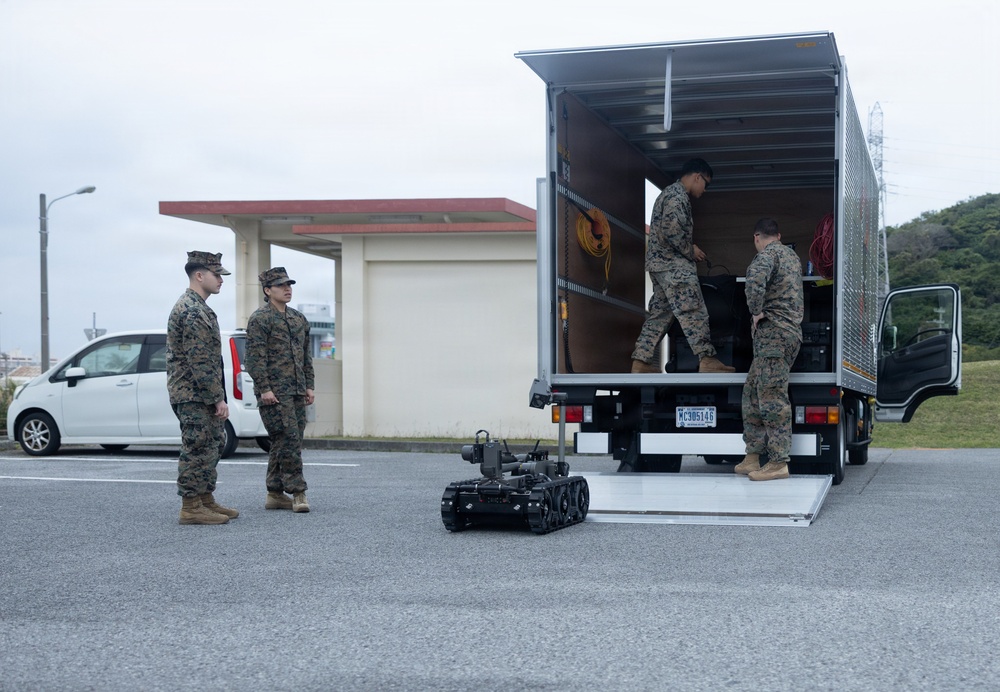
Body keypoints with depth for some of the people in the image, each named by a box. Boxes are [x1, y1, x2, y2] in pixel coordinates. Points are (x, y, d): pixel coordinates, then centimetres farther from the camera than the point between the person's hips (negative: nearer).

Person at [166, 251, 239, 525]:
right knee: (197, 450, -6)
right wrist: (217, 398, -20)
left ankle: (206, 501, 23)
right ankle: (191, 507, -1)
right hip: (194, 396, -11)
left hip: (202, 398, 11)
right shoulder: (192, 312, -17)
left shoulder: (197, 308, 18)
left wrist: (217, 397, 22)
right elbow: (200, 363, -22)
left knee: (213, 445, 16)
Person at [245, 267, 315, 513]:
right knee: (289, 440, -11)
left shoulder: (299, 319, 16)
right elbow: (255, 357, -12)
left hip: (297, 392, 8)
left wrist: (309, 386, 14)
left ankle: (275, 494, 16)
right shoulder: (260, 319, -6)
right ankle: (297, 492, -8)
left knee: (282, 443, 10)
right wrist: (264, 389, -18)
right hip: (275, 393, -8)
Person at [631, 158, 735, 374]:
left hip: (661, 263, 10)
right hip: (674, 264, -10)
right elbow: (672, 230, -23)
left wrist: (689, 250, 15)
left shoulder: (670, 193, 22)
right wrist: (690, 250, -10)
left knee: (660, 314, 9)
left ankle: (641, 361, 8)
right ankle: (707, 360, -11)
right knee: (694, 312, -10)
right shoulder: (678, 196, -11)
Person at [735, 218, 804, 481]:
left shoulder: (768, 254, -8)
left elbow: (755, 279, -29)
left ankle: (778, 463, -9)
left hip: (774, 333, -9)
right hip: (791, 330, 10)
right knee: (753, 393, 12)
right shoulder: (792, 255, 22)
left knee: (772, 398, -9)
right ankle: (753, 457, 13)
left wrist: (756, 311, -18)